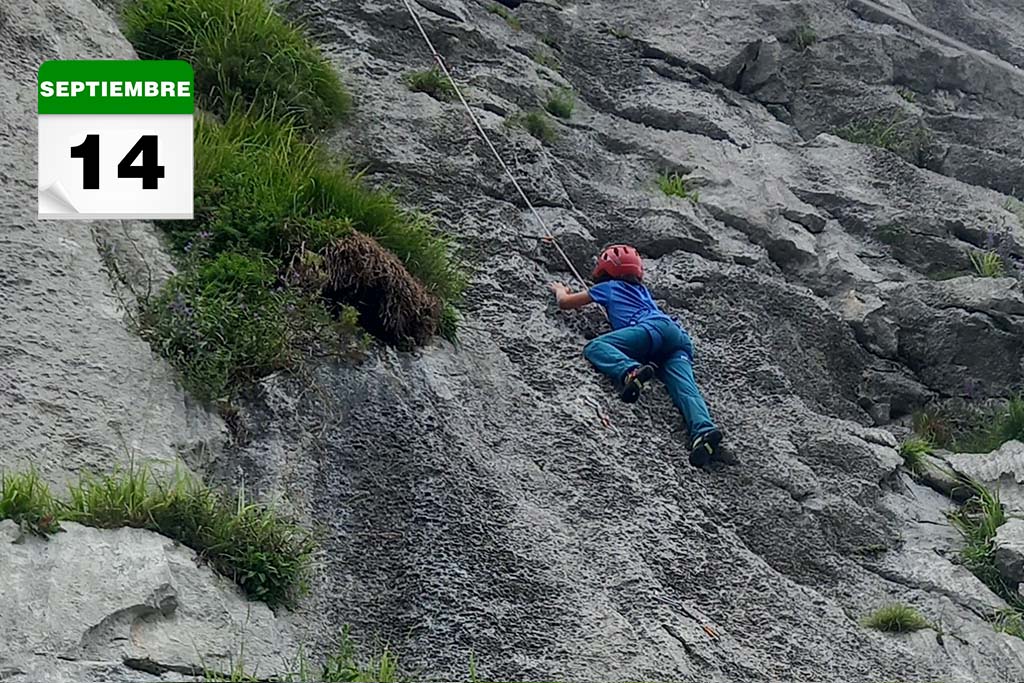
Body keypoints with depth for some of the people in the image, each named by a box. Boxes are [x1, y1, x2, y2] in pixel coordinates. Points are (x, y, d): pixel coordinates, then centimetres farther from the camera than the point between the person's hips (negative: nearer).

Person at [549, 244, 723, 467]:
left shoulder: (608, 287, 24)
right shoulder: (641, 289, 40)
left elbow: (565, 302, 34)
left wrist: (560, 289, 57)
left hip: (654, 328, -6)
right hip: (681, 337, 6)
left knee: (595, 346, -13)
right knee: (684, 387, -17)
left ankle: (631, 371, -42)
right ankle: (704, 430, -47)